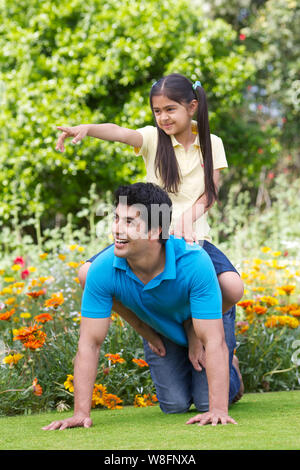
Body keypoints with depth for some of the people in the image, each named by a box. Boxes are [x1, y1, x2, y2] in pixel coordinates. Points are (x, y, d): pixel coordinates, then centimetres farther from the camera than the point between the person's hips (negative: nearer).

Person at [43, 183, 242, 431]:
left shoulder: (195, 262, -43)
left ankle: (231, 369, 24)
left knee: (207, 402, -10)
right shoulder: (103, 269, -34)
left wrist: (218, 410, -49)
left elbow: (213, 341, -42)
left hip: (203, 323, -2)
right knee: (175, 405, -3)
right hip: (159, 330, 3)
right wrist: (81, 413, -33)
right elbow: (90, 343, -28)